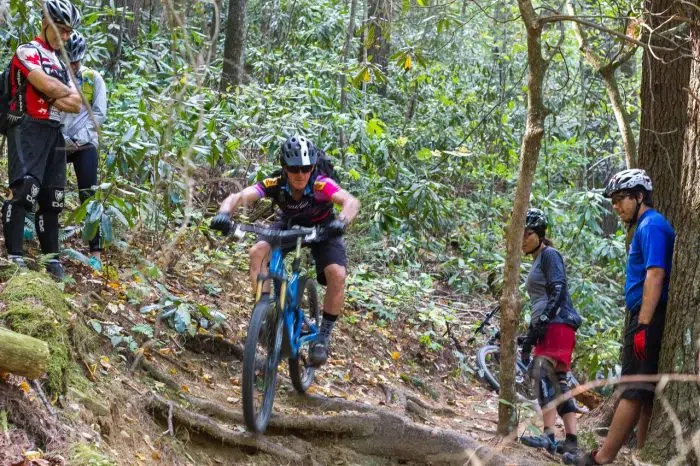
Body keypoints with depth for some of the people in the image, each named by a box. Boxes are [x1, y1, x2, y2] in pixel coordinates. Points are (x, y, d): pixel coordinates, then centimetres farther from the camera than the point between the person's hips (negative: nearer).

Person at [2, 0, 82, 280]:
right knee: (25, 190, -20)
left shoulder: (60, 63, 21)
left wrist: (52, 98, -8)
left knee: (51, 198, 8)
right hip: (28, 129, -8)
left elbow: (76, 105, 10)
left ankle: (51, 257, 13)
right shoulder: (27, 51, -3)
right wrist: (67, 92, 2)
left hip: (54, 133, 8)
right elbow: (49, 87, -19)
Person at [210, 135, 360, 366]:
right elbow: (238, 197, -40)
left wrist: (342, 221, -72)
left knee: (337, 275, -24)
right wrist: (224, 213, -62)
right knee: (258, 252, -26)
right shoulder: (275, 184, -30)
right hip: (289, 225, 2)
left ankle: (323, 337, -7)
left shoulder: (321, 184, -36)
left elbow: (351, 201, -51)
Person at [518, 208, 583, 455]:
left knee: (543, 373, -22)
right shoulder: (537, 262, 26)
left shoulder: (550, 255, -2)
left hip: (558, 324, -10)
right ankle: (571, 439, 3)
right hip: (548, 328, 10)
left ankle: (549, 435, -29)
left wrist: (542, 321, -24)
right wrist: (528, 340, 26)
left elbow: (558, 291, -15)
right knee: (557, 382, 5)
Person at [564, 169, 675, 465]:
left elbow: (655, 275, -21)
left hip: (648, 319, -10)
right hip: (648, 321, 10)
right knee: (645, 392, 9)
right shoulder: (646, 227, 21)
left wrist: (643, 326, -26)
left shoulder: (651, 226, -11)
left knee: (633, 391, -10)